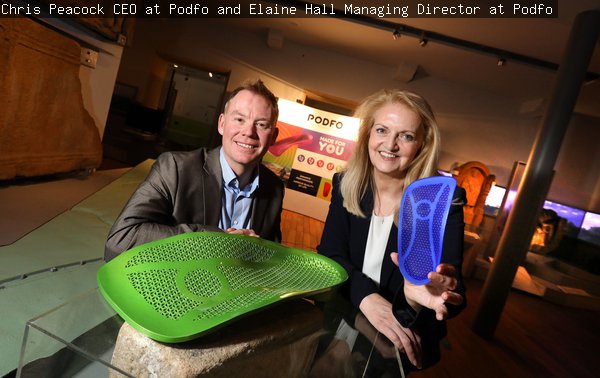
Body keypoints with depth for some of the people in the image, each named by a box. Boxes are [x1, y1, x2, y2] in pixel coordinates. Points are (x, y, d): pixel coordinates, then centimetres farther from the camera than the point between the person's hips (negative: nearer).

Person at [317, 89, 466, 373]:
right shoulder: (346, 185, -5)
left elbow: (453, 292, -18)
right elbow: (328, 253, -9)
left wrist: (417, 296, -40)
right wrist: (366, 296, -27)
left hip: (403, 344, -1)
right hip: (340, 323, 1)